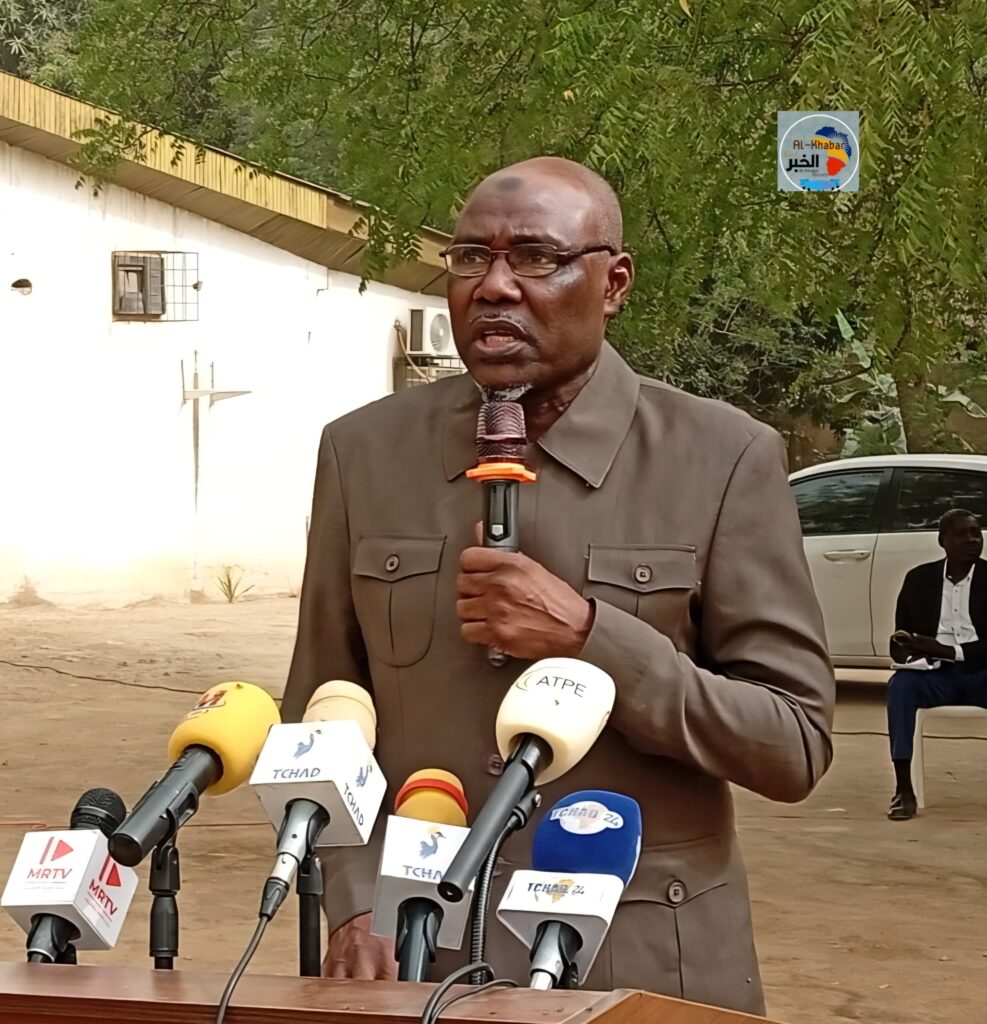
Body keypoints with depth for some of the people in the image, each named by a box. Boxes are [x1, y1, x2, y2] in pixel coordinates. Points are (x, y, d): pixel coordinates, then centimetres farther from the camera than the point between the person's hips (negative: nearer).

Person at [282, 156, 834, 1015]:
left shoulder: (721, 459, -6)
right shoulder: (366, 452, 2)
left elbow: (795, 745, -8)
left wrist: (590, 638, -18)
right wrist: (357, 908, -7)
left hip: (646, 965, -1)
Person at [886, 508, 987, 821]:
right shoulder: (919, 579, 6)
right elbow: (901, 641, 7)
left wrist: (947, 650, -23)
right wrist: (908, 651, -18)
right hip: (936, 675, 1)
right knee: (900, 684, -30)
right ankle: (903, 789, -31)